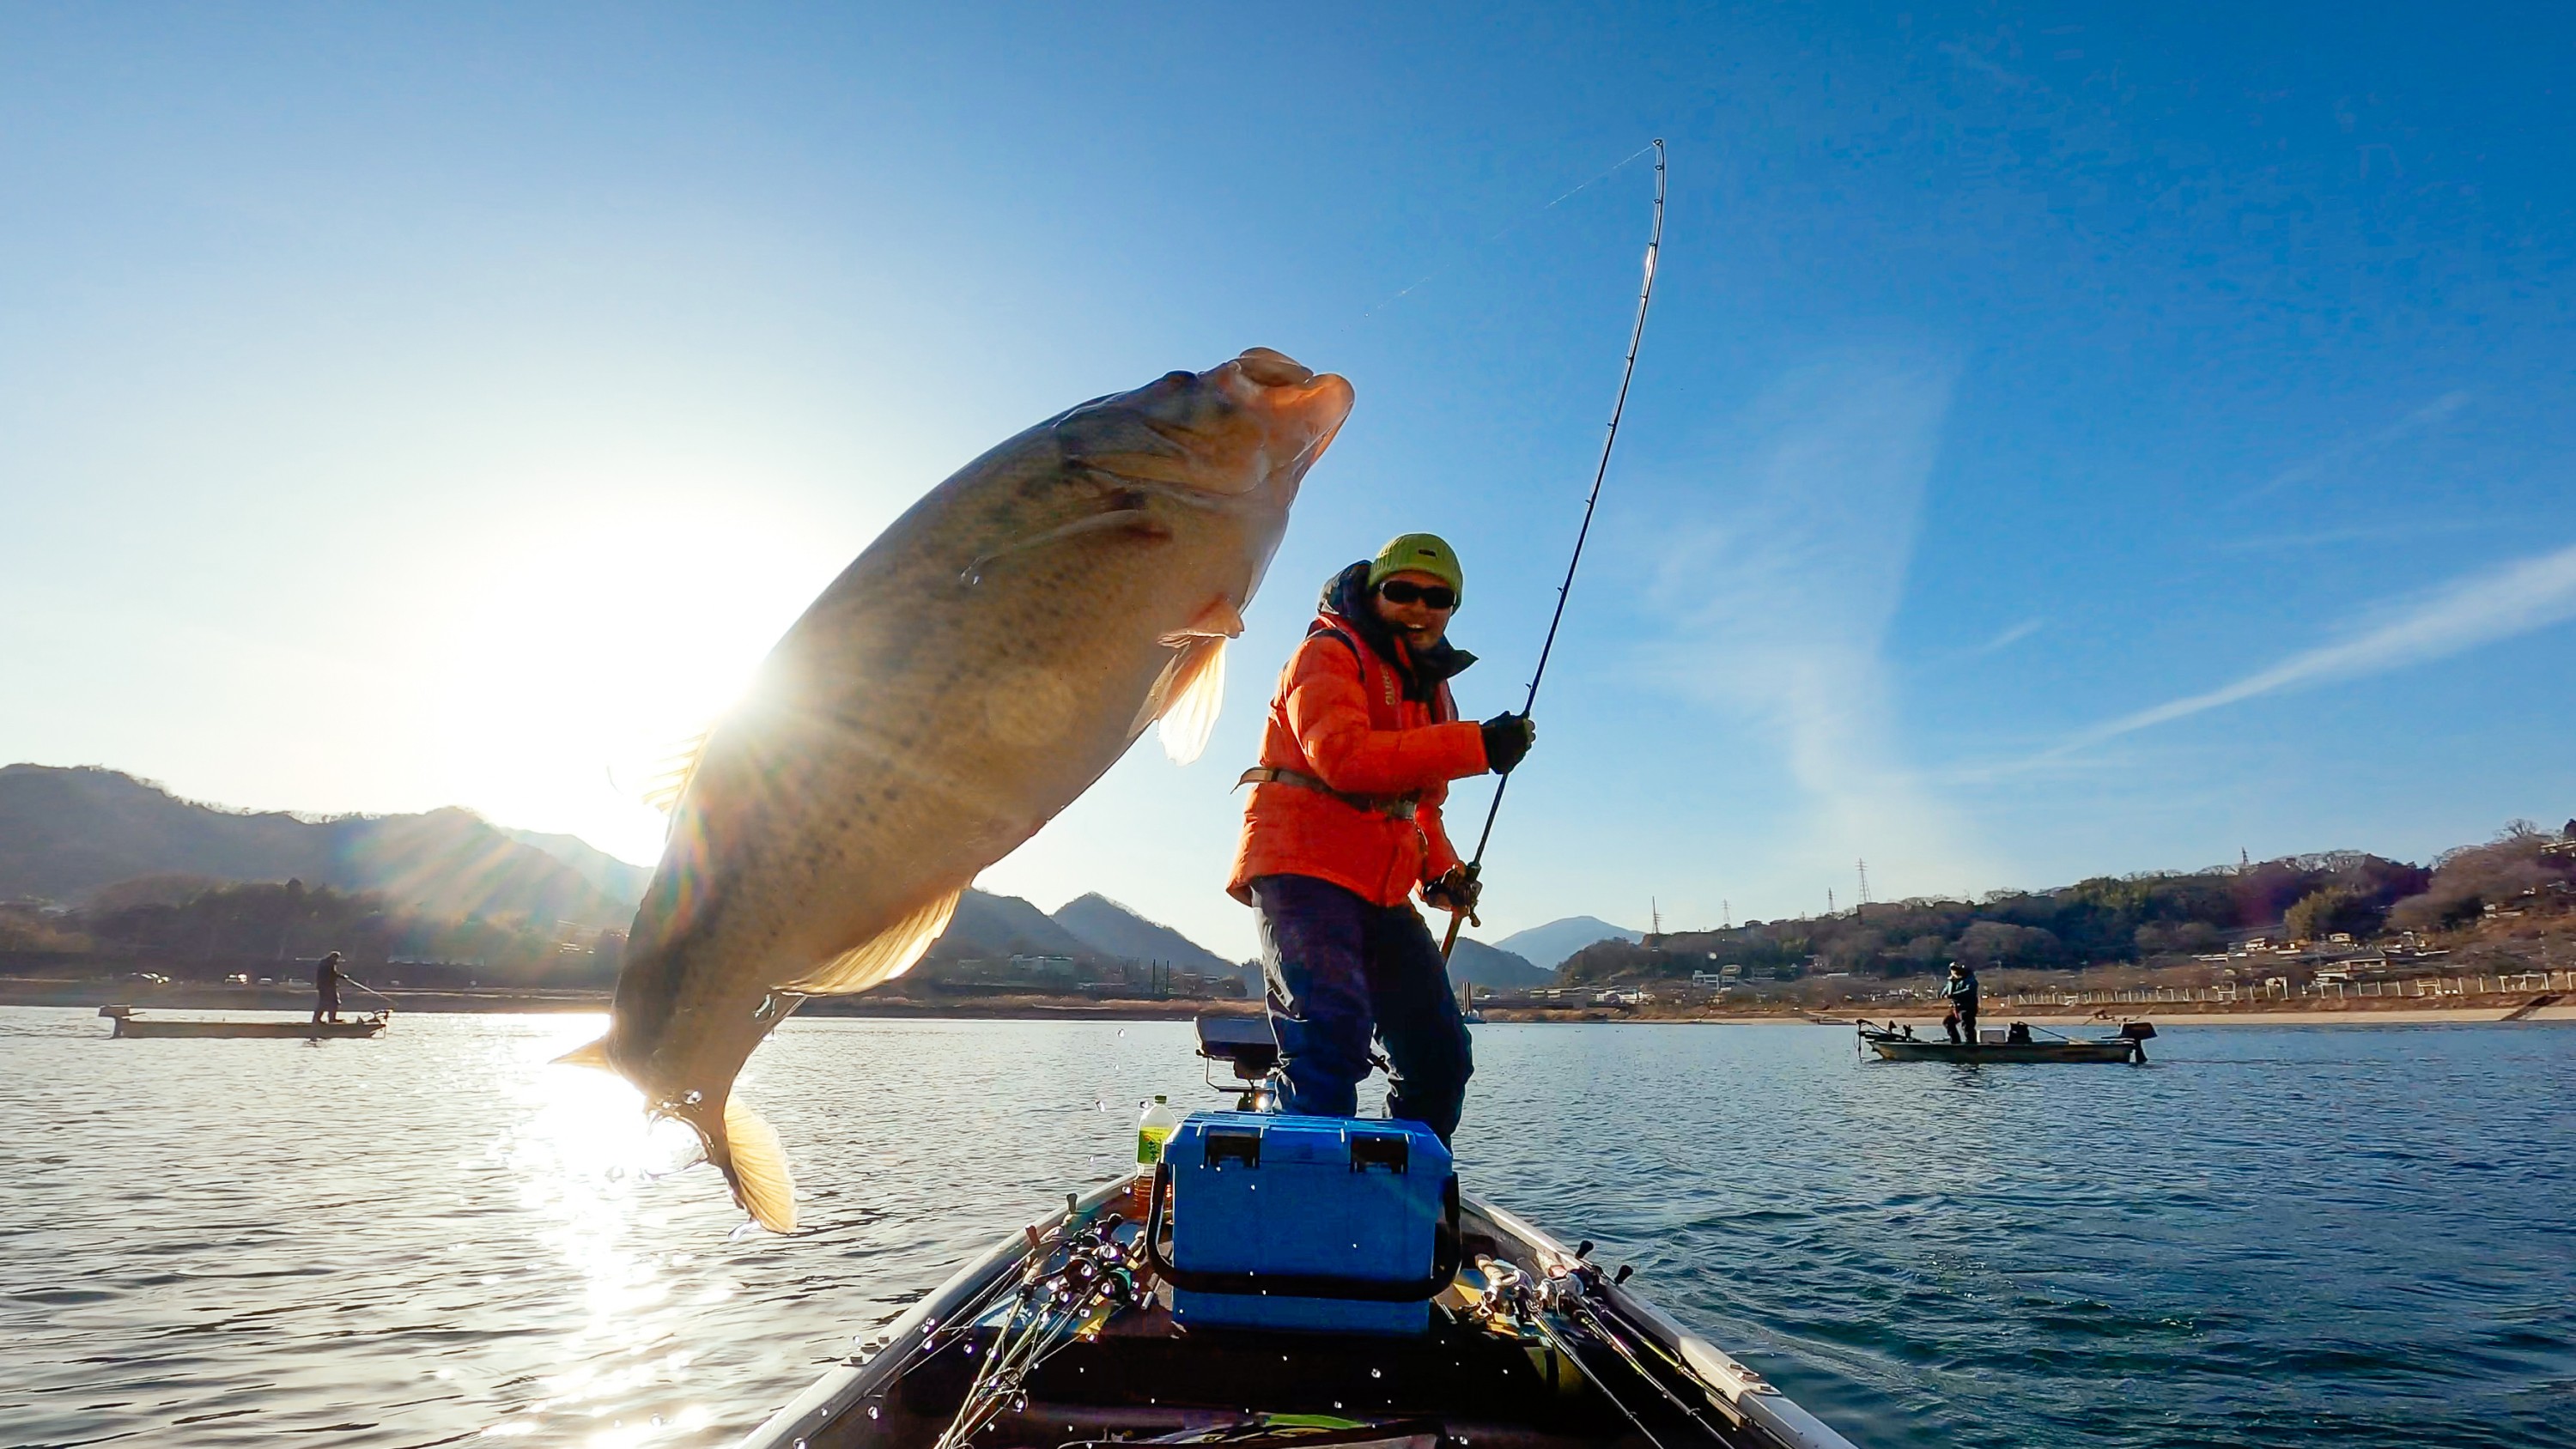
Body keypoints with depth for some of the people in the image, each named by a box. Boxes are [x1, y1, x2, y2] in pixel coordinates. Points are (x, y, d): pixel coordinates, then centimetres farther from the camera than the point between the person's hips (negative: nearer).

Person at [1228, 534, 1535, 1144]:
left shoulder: (1432, 688, 23)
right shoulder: (1328, 655, -3)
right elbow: (1344, 757, -23)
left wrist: (1441, 873, 9)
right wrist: (1476, 746, -24)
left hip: (1381, 891, 8)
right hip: (1304, 870, -8)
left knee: (1441, 1055, 8)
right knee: (1332, 1033, -26)